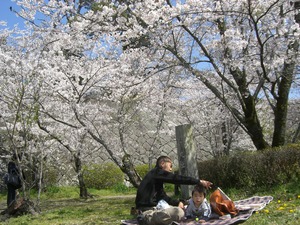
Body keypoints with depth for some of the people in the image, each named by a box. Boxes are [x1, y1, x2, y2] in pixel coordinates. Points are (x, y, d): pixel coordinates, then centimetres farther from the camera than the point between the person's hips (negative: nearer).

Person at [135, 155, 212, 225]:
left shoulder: (157, 176, 24)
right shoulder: (157, 172, -5)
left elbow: (163, 196, 23)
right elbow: (176, 178, -13)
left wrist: (177, 202, 8)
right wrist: (199, 181, -9)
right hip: (147, 211, -11)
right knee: (178, 212, -29)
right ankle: (146, 218, -14)